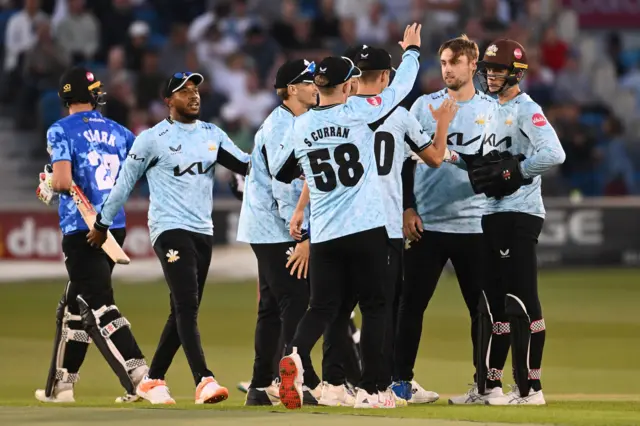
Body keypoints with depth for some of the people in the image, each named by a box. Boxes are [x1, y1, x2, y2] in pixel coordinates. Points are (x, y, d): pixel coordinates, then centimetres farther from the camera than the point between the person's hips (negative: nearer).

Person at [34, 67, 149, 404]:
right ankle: (61, 385, 25)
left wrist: (48, 186, 3)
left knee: (100, 307, -10)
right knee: (75, 304, 18)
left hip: (81, 230, -7)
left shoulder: (61, 131, -6)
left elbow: (63, 181, -18)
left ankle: (138, 373, -25)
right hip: (116, 227, 7)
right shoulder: (118, 132, 10)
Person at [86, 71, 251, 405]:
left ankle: (152, 380, 18)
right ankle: (204, 382, -27)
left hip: (203, 230, 6)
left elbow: (248, 165, 4)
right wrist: (102, 224, 6)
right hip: (170, 229, -6)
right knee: (187, 305, -18)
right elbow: (125, 181, 2)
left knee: (183, 312, 7)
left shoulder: (213, 135, 12)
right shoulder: (153, 139, -4)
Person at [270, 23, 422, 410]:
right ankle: (371, 389, 3)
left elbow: (279, 173, 19)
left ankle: (296, 354, -22)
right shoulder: (357, 113, -7)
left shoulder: (300, 127, 5)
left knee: (324, 306, 8)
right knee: (375, 305, 6)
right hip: (367, 229, -4)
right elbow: (400, 88, 5)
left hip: (323, 235, 4)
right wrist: (412, 50, 21)